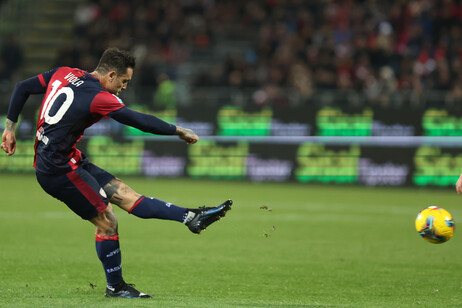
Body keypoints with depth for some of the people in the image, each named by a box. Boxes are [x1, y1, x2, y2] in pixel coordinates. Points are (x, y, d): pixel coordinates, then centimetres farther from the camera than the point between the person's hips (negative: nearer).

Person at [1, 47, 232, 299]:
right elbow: (141, 122, -16)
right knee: (106, 221, -3)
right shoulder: (99, 98, -18)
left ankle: (192, 217, -1)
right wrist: (179, 131, -4)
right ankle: (115, 287, 9)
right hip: (59, 170, -9)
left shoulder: (63, 74, 5)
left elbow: (22, 88, 11)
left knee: (125, 194, 3)